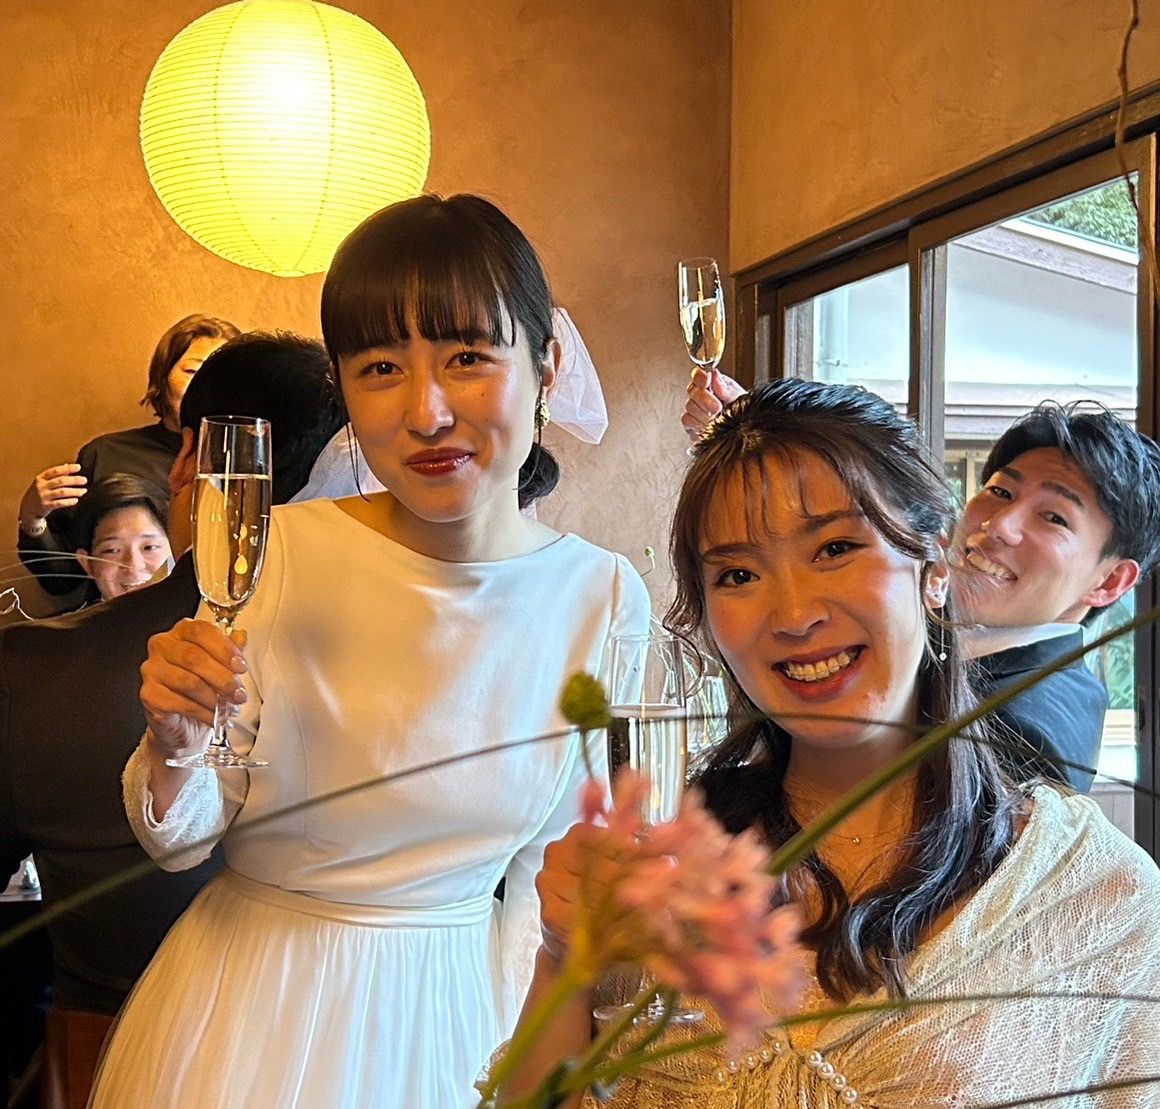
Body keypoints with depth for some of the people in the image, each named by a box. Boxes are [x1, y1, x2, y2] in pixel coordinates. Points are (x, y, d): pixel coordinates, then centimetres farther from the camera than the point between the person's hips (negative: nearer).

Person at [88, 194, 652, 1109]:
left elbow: (548, 871, 1)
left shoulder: (605, 599, -11)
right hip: (250, 998, -1)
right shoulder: (283, 550, -16)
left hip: (451, 1015, 1)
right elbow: (182, 835, -8)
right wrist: (175, 742, -27)